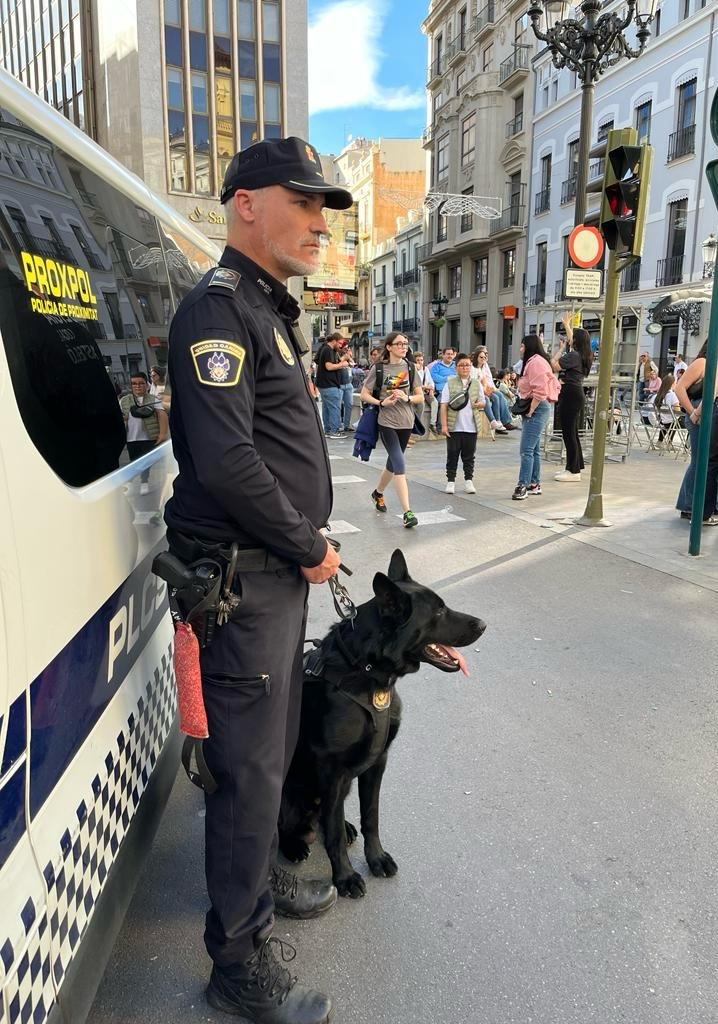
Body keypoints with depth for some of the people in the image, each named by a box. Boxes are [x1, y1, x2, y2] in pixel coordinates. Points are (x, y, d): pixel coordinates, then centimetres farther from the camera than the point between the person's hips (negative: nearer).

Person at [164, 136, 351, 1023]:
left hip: (282, 566, 10)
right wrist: (309, 546, -13)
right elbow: (226, 463, -25)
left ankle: (260, 878, 43)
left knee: (275, 743, 21)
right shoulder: (218, 309, -14)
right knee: (251, 764, 1)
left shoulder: (270, 307, 18)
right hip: (243, 574, -10)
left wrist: (308, 539, 13)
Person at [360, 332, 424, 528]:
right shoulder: (378, 368, -4)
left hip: (406, 423, 5)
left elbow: (420, 397, 8)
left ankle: (378, 493, 44)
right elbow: (364, 395, -2)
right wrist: (382, 402, -18)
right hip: (387, 422, -5)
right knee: (400, 465, -14)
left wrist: (406, 398, -12)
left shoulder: (410, 368, 6)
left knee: (393, 462, 18)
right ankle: (407, 512, -15)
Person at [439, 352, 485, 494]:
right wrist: (444, 425, -10)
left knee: (469, 455, 9)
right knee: (452, 455, 4)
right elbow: (443, 405, -3)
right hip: (454, 427, -2)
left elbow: (483, 402, 16)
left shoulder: (476, 384, 8)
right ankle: (450, 481, 13)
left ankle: (468, 481, 19)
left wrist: (479, 404, -10)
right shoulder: (450, 383, 0)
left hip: (471, 427, 2)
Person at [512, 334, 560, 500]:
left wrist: (530, 411, -17)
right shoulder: (533, 362, 21)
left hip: (537, 408, -11)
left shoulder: (535, 362, -12)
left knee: (527, 450, -14)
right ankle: (534, 484, 20)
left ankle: (523, 486, -14)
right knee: (534, 449, 14)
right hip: (536, 409, 11)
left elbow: (539, 391, -23)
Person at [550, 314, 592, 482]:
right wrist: (567, 324, 45)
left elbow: (554, 365, -19)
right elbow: (572, 340, 34)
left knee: (568, 432, -7)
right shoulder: (581, 354, 14)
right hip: (576, 394, 10)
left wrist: (561, 348, -6)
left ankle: (574, 471, -5)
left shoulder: (573, 355, -14)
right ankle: (575, 467, 23)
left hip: (570, 394, -10)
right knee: (572, 432, 15)